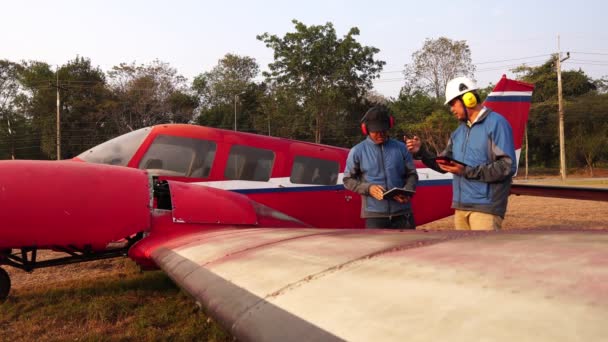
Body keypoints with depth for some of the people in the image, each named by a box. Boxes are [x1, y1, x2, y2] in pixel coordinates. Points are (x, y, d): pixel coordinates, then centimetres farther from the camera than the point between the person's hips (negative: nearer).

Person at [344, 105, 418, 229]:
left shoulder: (400, 148, 5)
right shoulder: (358, 151, 0)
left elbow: (412, 174, 10)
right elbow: (348, 179, 3)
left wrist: (407, 191, -11)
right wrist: (368, 188, -14)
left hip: (402, 211, 3)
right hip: (374, 213, -2)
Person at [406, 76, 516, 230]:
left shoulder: (496, 123, -8)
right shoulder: (459, 131, 16)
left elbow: (507, 166, -16)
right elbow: (443, 164, 17)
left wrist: (467, 171, -21)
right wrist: (420, 152, 1)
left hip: (485, 206, -8)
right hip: (461, 206, 8)